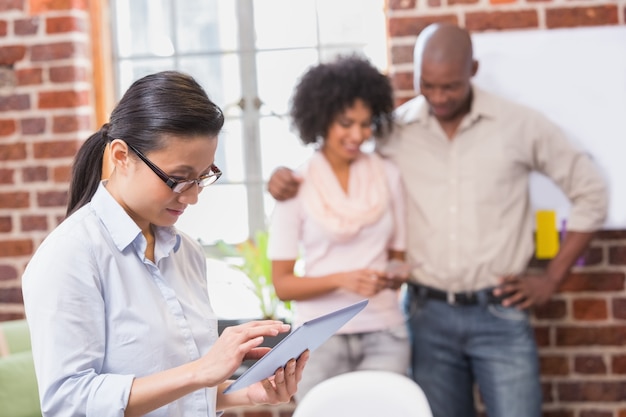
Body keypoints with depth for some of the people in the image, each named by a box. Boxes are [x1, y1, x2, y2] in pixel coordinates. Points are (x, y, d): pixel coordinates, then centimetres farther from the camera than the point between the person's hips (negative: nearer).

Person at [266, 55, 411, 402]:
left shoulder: (388, 176, 5)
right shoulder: (296, 187, -3)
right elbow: (282, 284, -4)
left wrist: (398, 272, -8)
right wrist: (341, 279, -18)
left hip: (384, 334, 2)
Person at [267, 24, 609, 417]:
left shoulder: (521, 125, -3)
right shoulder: (394, 130, 0)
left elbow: (590, 192, 5)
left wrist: (552, 279, 2)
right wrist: (286, 175, -9)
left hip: (499, 313, -1)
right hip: (428, 314, 2)